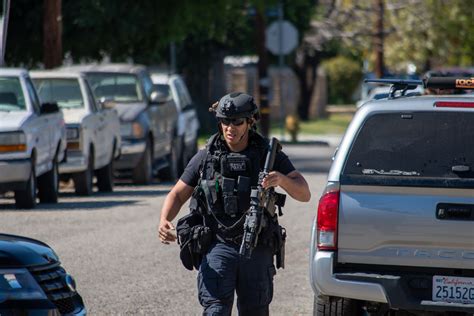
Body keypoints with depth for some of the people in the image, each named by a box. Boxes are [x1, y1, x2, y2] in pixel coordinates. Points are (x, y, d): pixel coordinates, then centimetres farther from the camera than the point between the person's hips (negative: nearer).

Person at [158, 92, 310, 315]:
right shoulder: (206, 157, 3)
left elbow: (304, 194, -6)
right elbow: (178, 194, 7)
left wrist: (281, 179, -28)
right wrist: (164, 221, -14)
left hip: (257, 252, 1)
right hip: (217, 248, -1)